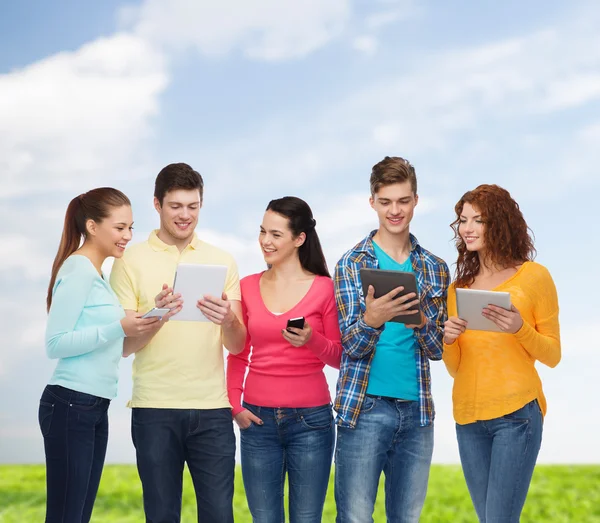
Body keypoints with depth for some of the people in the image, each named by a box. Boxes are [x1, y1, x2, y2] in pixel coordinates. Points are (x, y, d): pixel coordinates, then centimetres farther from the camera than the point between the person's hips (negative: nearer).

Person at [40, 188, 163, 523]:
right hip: (71, 406, -9)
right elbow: (55, 343, -17)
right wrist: (118, 329, -22)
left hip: (95, 407, 9)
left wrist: (136, 330, 2)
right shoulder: (78, 269, -12)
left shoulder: (95, 273, 14)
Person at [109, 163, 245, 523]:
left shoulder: (222, 261, 9)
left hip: (212, 410, 1)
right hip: (154, 411, -1)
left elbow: (238, 345, 4)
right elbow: (123, 345, -1)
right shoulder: (131, 261, 4)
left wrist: (228, 320, -19)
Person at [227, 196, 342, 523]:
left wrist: (313, 341, -19)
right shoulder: (248, 287, 6)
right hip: (258, 419, 3)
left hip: (310, 420, -2)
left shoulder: (324, 288, -3)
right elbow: (237, 356, 11)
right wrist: (235, 404, -2)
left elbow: (339, 358, 0)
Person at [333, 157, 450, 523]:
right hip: (365, 408, -3)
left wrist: (419, 319, -16)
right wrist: (371, 319, -27)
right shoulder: (352, 263, 0)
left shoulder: (435, 269, 10)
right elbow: (351, 345, -5)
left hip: (417, 410, 3)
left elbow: (437, 349, 6)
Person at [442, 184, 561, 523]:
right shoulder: (459, 287, 13)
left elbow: (553, 355, 2)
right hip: (468, 417, 5)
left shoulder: (534, 276, 0)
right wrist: (449, 340, -5)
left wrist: (520, 329, -16)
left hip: (516, 413, -5)